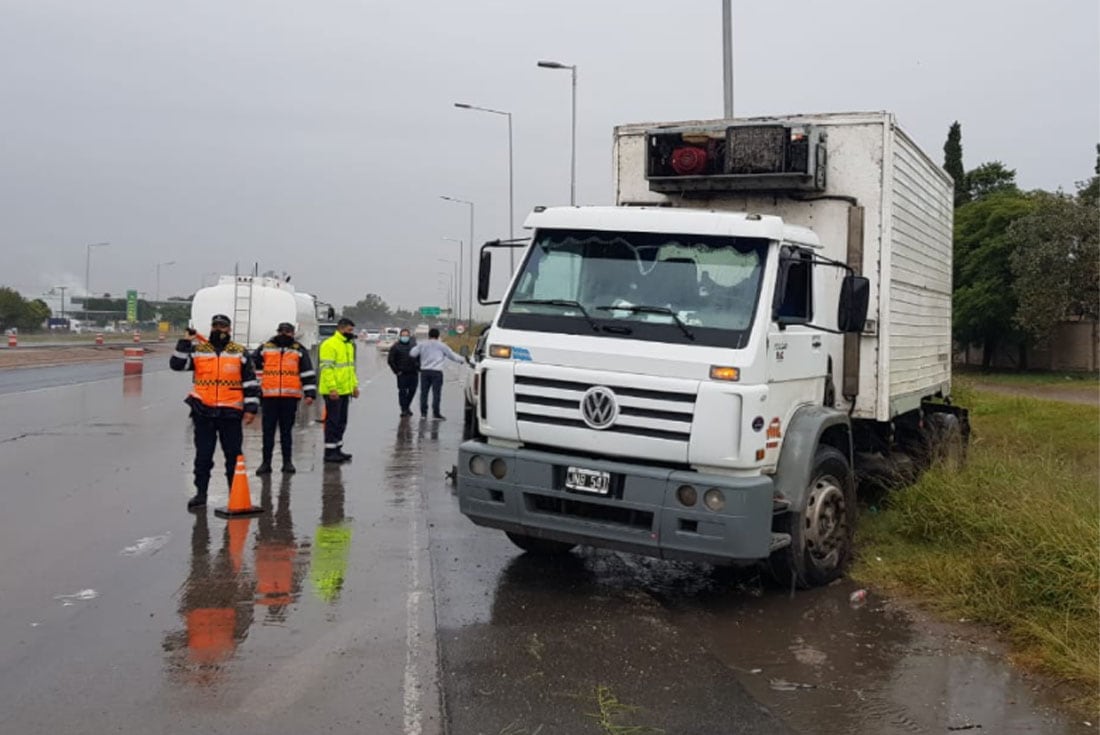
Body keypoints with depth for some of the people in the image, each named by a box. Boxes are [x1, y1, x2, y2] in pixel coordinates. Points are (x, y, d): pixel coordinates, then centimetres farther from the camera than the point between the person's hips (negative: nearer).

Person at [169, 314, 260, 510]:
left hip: (230, 413, -1)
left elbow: (251, 382, 4)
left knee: (234, 454, 5)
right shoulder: (198, 350, 7)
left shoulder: (240, 353, 5)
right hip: (203, 411, 1)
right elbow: (177, 364, -3)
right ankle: (201, 492, 16)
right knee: (203, 455, 7)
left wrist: (251, 408, -2)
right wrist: (186, 343, -10)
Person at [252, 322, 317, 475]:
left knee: (286, 431, 7)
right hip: (269, 397, 0)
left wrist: (309, 393, 0)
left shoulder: (299, 351, 7)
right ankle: (266, 462, 10)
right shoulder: (265, 348, 8)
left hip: (290, 397, 0)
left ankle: (287, 461, 15)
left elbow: (308, 373, 7)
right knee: (268, 431, 3)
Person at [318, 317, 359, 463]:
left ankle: (337, 448, 21)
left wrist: (355, 385, 17)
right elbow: (327, 369, -19)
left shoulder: (349, 345, 17)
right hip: (333, 392, -9)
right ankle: (329, 452, 1)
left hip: (345, 391, 9)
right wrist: (332, 388, -24)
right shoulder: (329, 345, -13)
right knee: (332, 421, -4)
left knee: (342, 421, 13)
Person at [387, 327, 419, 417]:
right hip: (402, 373, -3)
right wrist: (396, 371, -5)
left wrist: (418, 368, 9)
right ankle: (404, 409, 2)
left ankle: (407, 406, 25)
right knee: (402, 391, -4)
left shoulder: (414, 345, 11)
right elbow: (390, 360, -1)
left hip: (413, 373, 3)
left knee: (412, 390, 4)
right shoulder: (396, 347, 0)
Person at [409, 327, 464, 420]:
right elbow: (452, 355, 9)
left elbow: (412, 353, 5)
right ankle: (435, 413, -5)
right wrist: (461, 360, 27)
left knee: (424, 392, 7)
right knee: (436, 393, -3)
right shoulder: (441, 346, 4)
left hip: (424, 371, 3)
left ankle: (423, 412, 7)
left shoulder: (422, 345, 10)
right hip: (436, 372, -3)